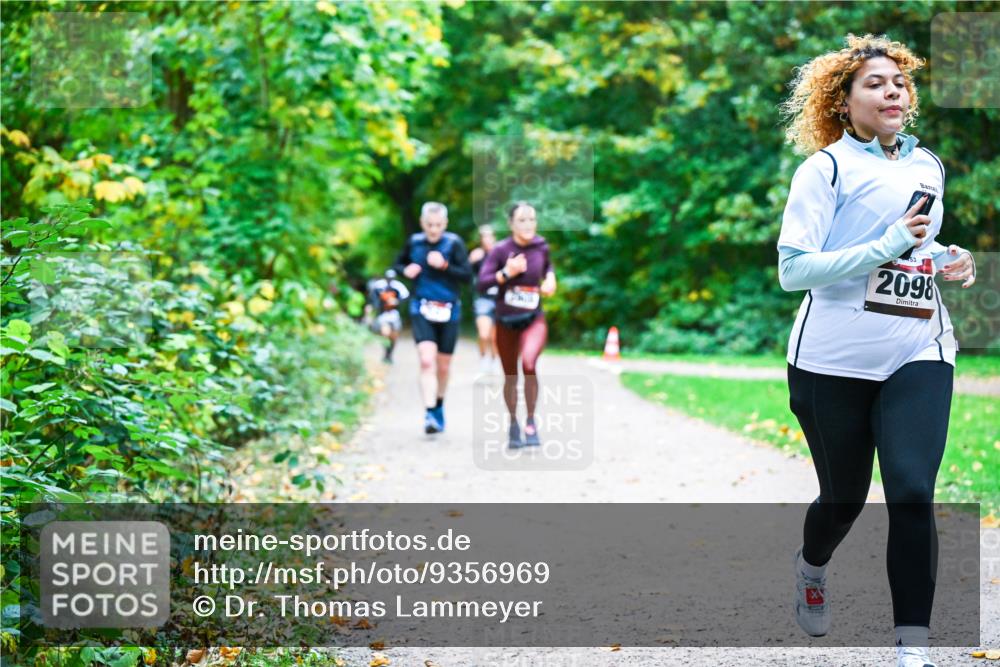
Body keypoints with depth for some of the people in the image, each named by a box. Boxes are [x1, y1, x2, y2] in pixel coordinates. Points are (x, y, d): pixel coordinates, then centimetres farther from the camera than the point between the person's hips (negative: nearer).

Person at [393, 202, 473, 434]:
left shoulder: (453, 244, -7)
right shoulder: (414, 243, 2)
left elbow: (467, 274, -10)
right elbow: (398, 264, 18)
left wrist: (444, 266, -22)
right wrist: (405, 271, -4)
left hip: (448, 310, 0)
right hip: (422, 310, 0)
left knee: (443, 366, 12)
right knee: (427, 361, -18)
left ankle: (439, 406, 37)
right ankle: (430, 414, -21)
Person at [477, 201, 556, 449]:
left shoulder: (541, 246, -2)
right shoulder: (500, 250, -10)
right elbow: (482, 284, -14)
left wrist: (550, 278, 2)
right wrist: (506, 273, -25)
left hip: (534, 319, 0)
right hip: (506, 321, 0)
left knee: (529, 365, -26)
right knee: (510, 377, 13)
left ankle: (531, 422, -11)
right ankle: (513, 424, 35)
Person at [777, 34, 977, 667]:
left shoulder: (929, 164, 12)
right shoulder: (827, 167, -7)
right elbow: (793, 269, -15)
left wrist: (949, 259, 6)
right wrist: (887, 247, -22)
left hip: (918, 354, 3)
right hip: (835, 360, -3)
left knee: (913, 494, -12)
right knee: (844, 496, 11)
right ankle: (812, 567, 46)